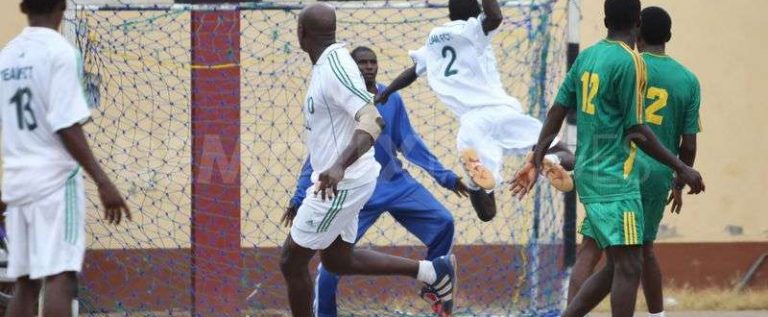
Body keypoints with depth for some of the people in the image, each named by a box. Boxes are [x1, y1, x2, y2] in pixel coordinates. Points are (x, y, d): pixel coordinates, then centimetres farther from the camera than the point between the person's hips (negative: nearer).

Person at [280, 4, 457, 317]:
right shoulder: (328, 65, 9)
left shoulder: (335, 68, -22)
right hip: (337, 179, 10)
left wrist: (339, 167, -48)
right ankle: (433, 271, 17)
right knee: (338, 261, 19)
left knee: (292, 261, 0)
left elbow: (373, 121, -33)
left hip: (341, 182, -10)